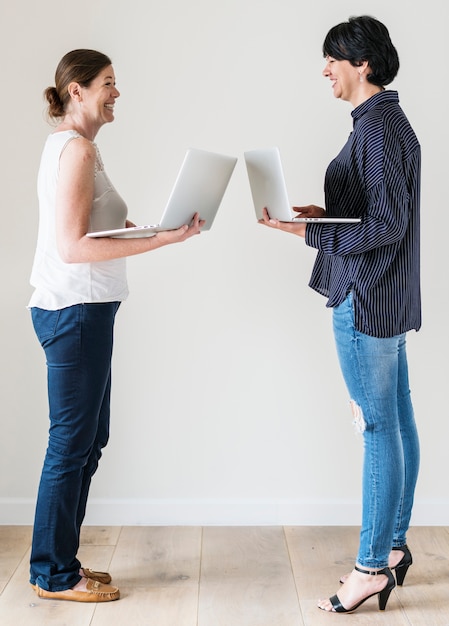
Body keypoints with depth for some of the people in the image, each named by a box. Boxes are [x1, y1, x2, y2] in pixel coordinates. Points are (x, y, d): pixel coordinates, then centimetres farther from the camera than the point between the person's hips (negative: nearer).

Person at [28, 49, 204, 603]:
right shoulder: (76, 148, -14)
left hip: (81, 310, 10)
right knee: (73, 442, -1)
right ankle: (54, 574, 13)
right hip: (75, 309, -10)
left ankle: (58, 562, 26)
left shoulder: (69, 144, 17)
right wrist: (161, 240, -21)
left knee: (88, 439, 15)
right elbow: (72, 247, -21)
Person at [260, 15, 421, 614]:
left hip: (367, 299, -11)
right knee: (397, 422, 14)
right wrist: (326, 212, 12)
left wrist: (309, 232, -20)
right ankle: (393, 543, 25)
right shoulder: (387, 121, 16)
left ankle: (373, 566, 7)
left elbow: (387, 225, -21)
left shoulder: (378, 127, -16)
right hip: (387, 296, 11)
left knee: (379, 429, -4)